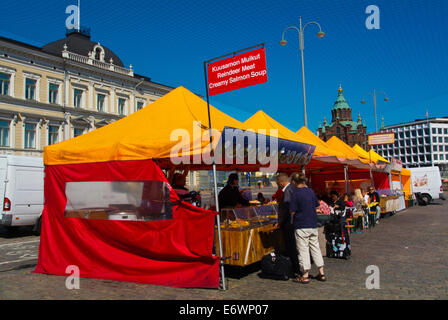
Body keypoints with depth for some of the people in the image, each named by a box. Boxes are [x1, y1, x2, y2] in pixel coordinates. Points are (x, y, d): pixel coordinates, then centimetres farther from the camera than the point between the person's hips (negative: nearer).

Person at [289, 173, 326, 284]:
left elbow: (292, 212, -14)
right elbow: (316, 205, 13)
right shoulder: (311, 191, 4)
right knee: (315, 248, 15)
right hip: (313, 224, 6)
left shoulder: (296, 194, -14)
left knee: (303, 250, 2)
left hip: (301, 226, -6)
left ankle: (305, 276, 8)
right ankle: (321, 273, 21)